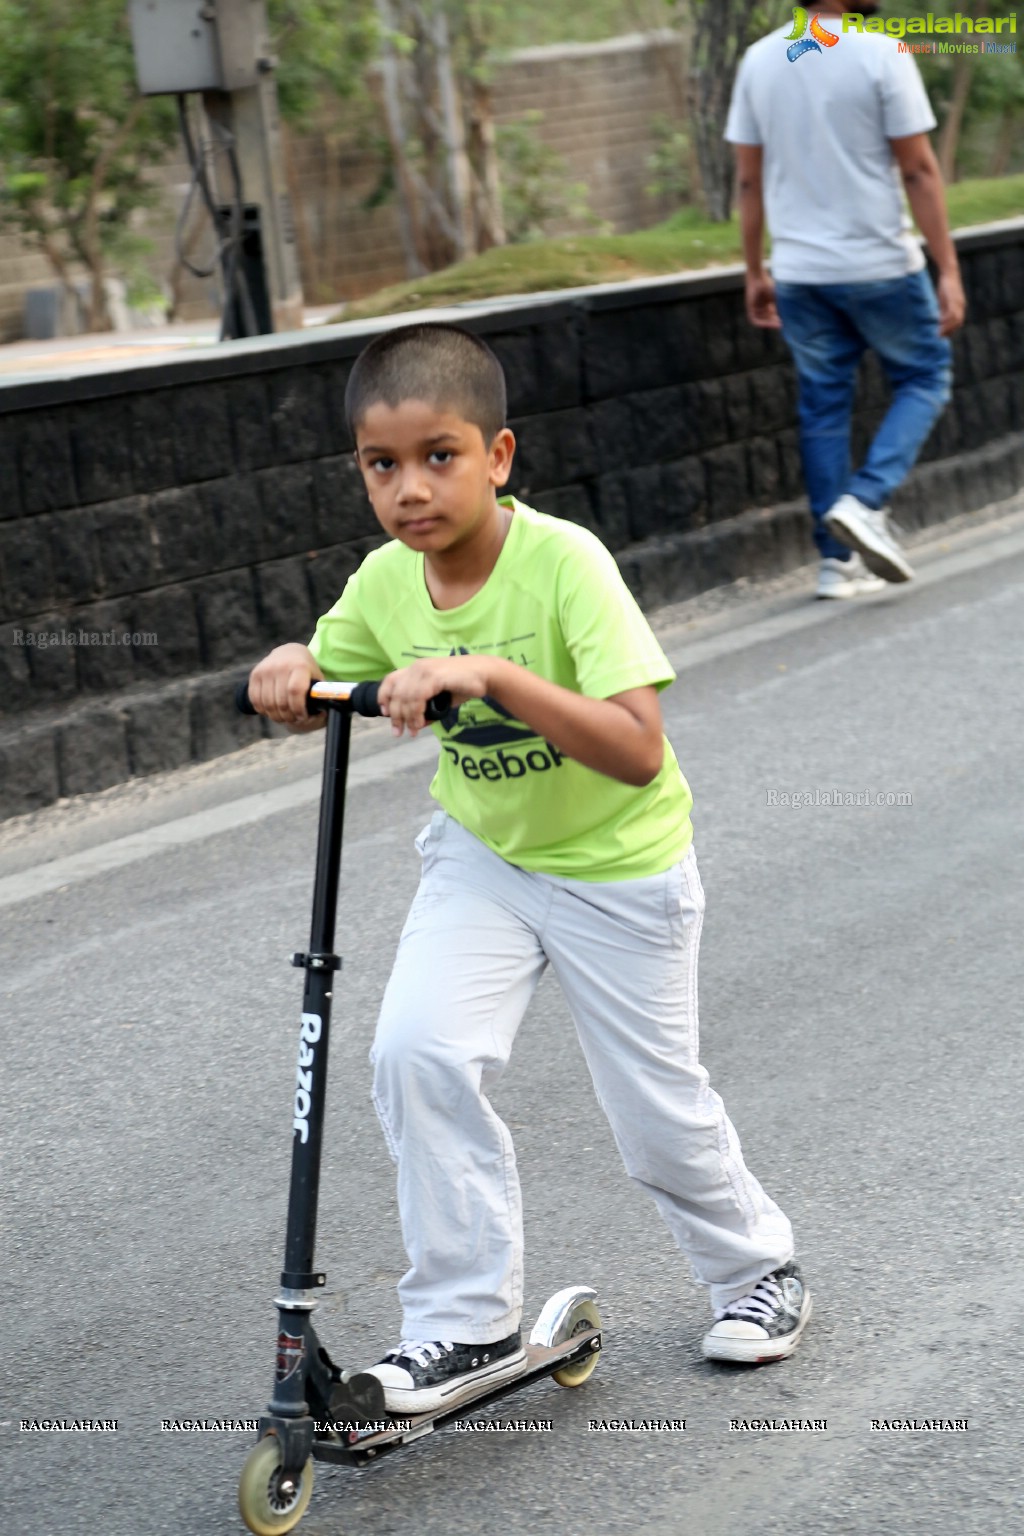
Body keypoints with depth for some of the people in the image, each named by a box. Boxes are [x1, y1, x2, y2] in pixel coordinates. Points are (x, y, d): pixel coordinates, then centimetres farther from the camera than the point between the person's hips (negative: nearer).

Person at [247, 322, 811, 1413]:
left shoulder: (564, 562, -28)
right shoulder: (385, 584, -12)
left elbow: (638, 751, -37)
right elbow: (314, 703, 6)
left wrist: (489, 674, -46)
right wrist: (288, 668, -17)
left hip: (617, 869, -4)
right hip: (481, 853, 4)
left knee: (656, 1114, 7)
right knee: (417, 1053, -18)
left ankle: (755, 1266, 38)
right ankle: (466, 1324, -5)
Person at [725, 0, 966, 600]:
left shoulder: (759, 60, 3)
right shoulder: (881, 53, -12)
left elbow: (748, 179, 7)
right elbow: (919, 171, -12)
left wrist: (756, 272, 16)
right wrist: (949, 270, -8)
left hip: (798, 273, 5)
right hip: (880, 265, -5)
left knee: (824, 404, 12)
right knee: (925, 378, 13)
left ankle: (838, 561, 12)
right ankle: (865, 501, -6)